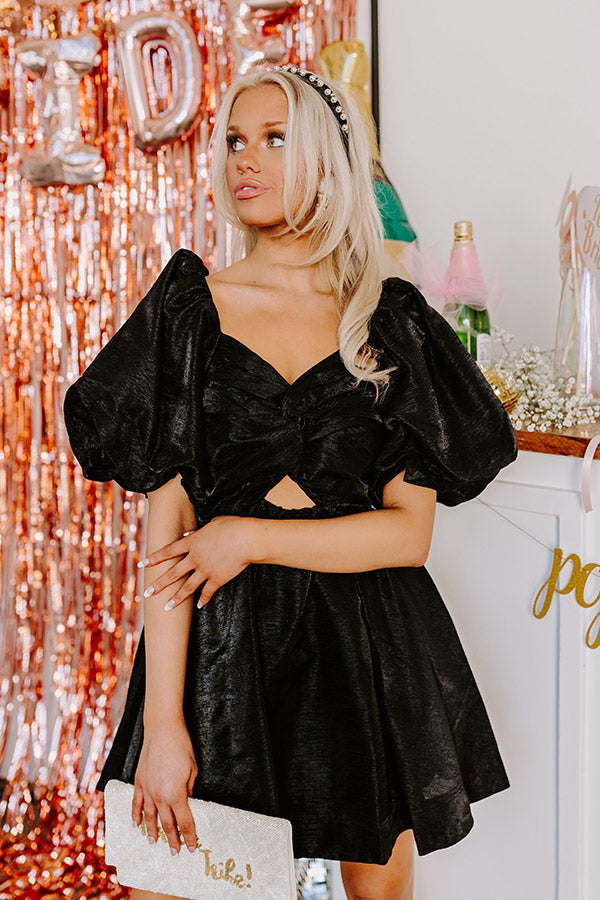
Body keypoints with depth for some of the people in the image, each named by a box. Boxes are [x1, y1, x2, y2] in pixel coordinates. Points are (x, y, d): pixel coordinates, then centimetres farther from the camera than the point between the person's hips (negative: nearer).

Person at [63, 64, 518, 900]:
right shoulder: (192, 310, -1)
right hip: (220, 643, -1)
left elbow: (410, 532, -2)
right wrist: (163, 722, -14)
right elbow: (166, 530, -8)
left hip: (370, 646, 1)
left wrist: (250, 536, -12)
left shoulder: (393, 324, 2)